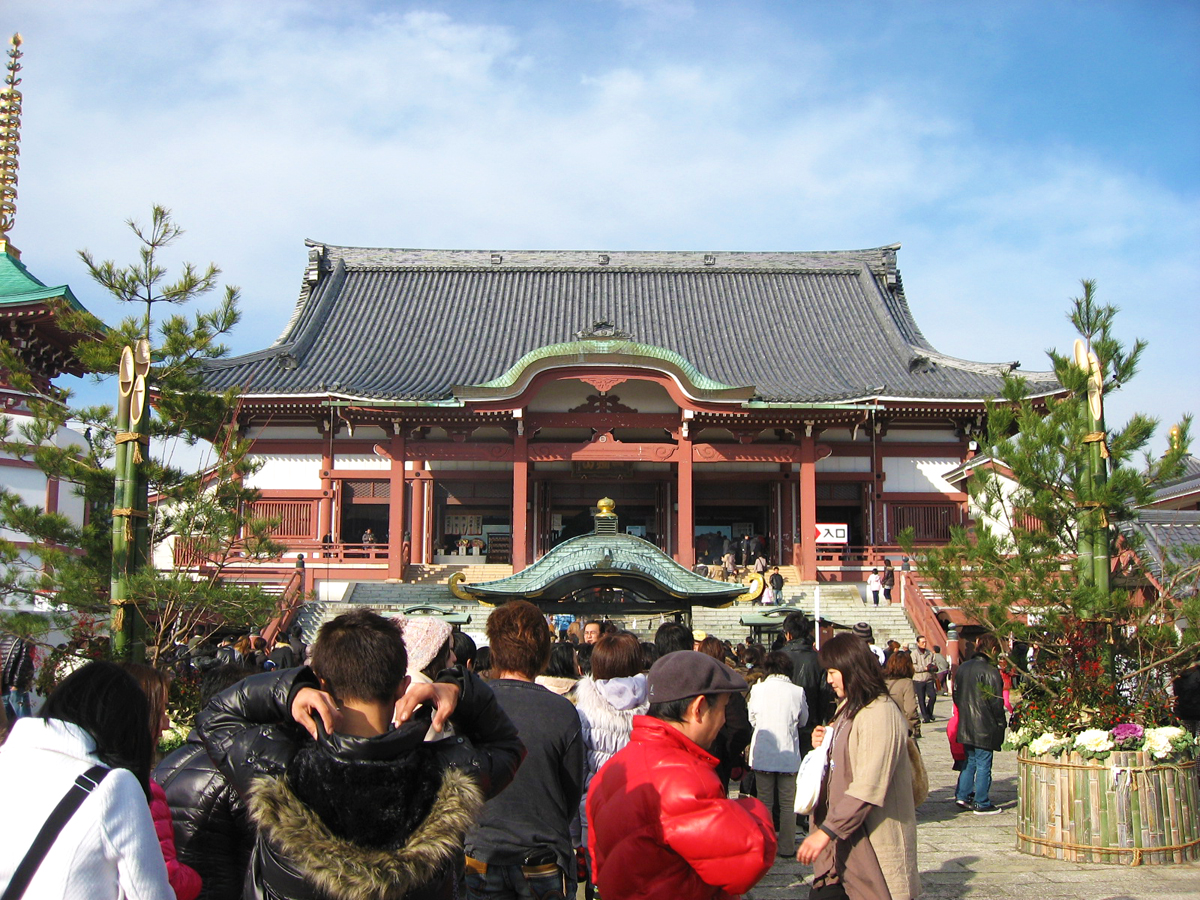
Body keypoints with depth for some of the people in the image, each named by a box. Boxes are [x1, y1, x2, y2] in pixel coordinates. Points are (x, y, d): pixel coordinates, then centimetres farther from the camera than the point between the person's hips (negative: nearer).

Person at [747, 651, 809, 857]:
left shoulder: (757, 689, -7)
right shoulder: (797, 692, -8)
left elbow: (752, 720, 6)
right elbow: (803, 721, 8)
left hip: (762, 754, 1)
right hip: (788, 754, 0)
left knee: (764, 802, 12)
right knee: (788, 804, 10)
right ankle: (787, 847, 14)